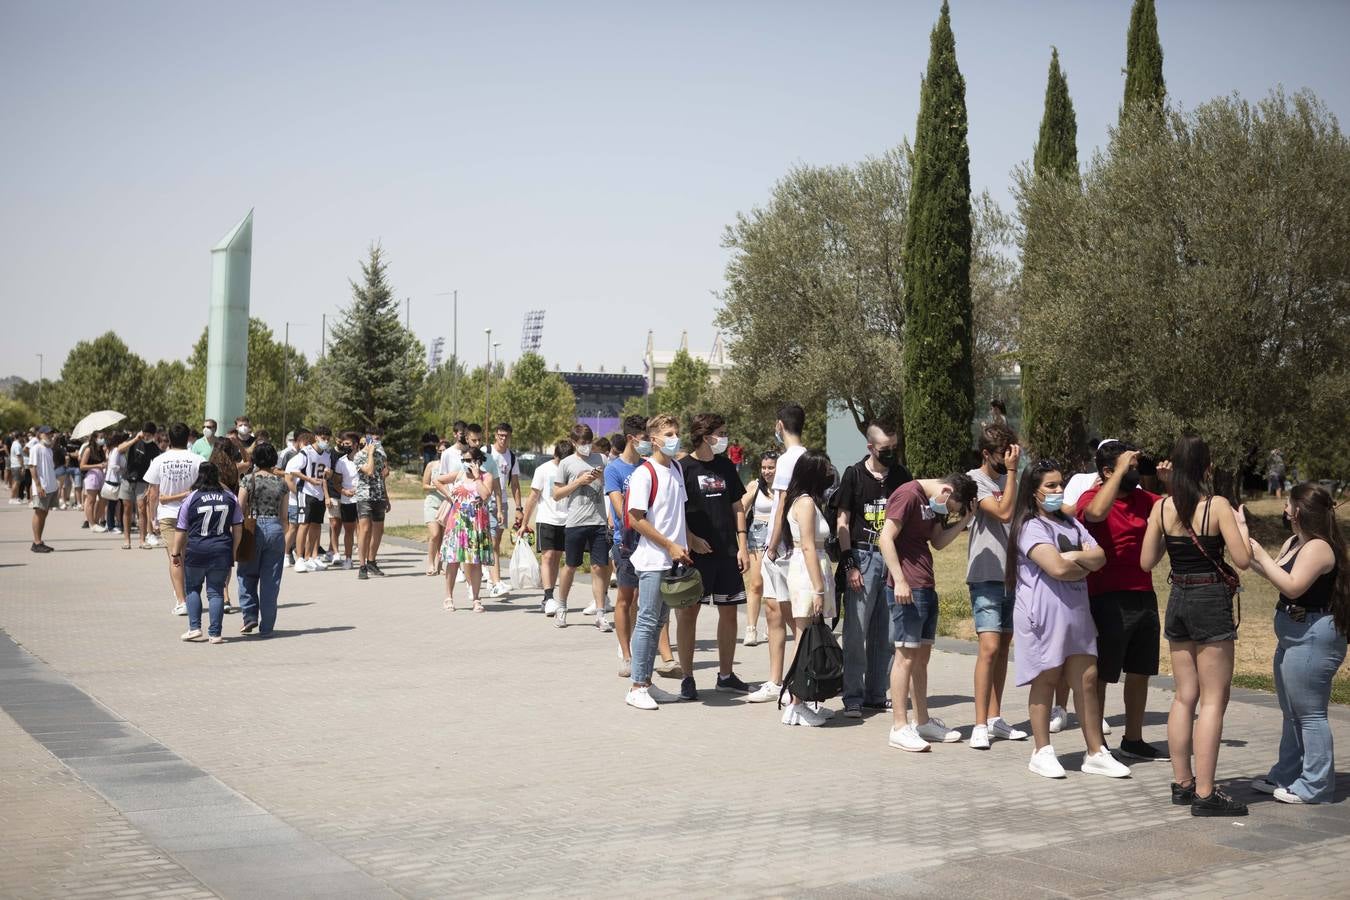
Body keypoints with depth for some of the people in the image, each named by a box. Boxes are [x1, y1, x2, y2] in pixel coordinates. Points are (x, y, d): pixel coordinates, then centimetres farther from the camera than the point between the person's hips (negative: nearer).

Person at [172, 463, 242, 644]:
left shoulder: (191, 499, -3)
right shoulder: (230, 498, 5)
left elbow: (181, 530, -1)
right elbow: (238, 527, 7)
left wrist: (176, 553, 9)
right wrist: (233, 551, 16)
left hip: (196, 552, -2)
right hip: (222, 552, 2)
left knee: (192, 588, 16)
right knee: (216, 591, 6)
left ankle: (194, 628, 9)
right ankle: (214, 633, 4)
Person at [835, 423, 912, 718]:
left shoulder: (901, 474, 10)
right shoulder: (854, 475, -1)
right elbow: (842, 522, -1)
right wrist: (849, 565, -9)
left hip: (894, 558, 4)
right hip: (863, 557, -4)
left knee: (887, 634, 7)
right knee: (856, 632, -4)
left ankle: (876, 694, 17)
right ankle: (853, 697, 1)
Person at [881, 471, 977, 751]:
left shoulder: (933, 504, 17)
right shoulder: (908, 495, -12)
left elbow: (938, 541, 16)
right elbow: (886, 538, -18)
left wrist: (964, 519, 3)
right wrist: (899, 581, -22)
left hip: (927, 588, 9)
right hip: (907, 589, -9)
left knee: (922, 655, 14)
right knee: (906, 655, -8)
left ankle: (922, 721, 23)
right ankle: (900, 728, -4)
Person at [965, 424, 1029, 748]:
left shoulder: (1007, 479, 14)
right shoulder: (975, 481, -8)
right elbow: (1004, 512, -20)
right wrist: (1012, 470, -17)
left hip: (1012, 575, 7)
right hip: (986, 577, -7)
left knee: (1003, 648, 10)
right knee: (990, 648, -15)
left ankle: (995, 718, 17)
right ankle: (980, 725, -13)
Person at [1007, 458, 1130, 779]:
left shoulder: (1071, 523, 15)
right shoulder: (1030, 527, -9)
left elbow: (1099, 557, 5)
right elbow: (1057, 568, -20)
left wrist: (1073, 556, -12)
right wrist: (1084, 566, -2)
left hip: (1077, 610, 7)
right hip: (1044, 613, -7)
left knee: (1087, 680, 4)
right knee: (1045, 680, 1)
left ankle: (1096, 753, 10)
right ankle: (1042, 753, 11)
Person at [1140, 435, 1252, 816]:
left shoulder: (1162, 507, 1)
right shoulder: (1217, 506, -12)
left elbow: (1147, 561, 6)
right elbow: (1243, 559, -13)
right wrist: (1241, 524, 2)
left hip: (1178, 599, 6)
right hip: (1211, 601, -5)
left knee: (1184, 696, 15)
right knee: (1213, 700, -1)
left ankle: (1182, 783, 21)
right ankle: (1205, 794, -3)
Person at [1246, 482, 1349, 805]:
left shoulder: (1318, 547, -18)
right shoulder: (1294, 542, 12)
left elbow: (1292, 586, -26)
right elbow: (1273, 573, 18)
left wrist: (1260, 555, -20)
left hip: (1312, 639, -11)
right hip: (1295, 637, 11)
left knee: (1309, 713, -4)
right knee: (1292, 712, 19)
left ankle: (1315, 786, 3)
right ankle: (1287, 776, 30)